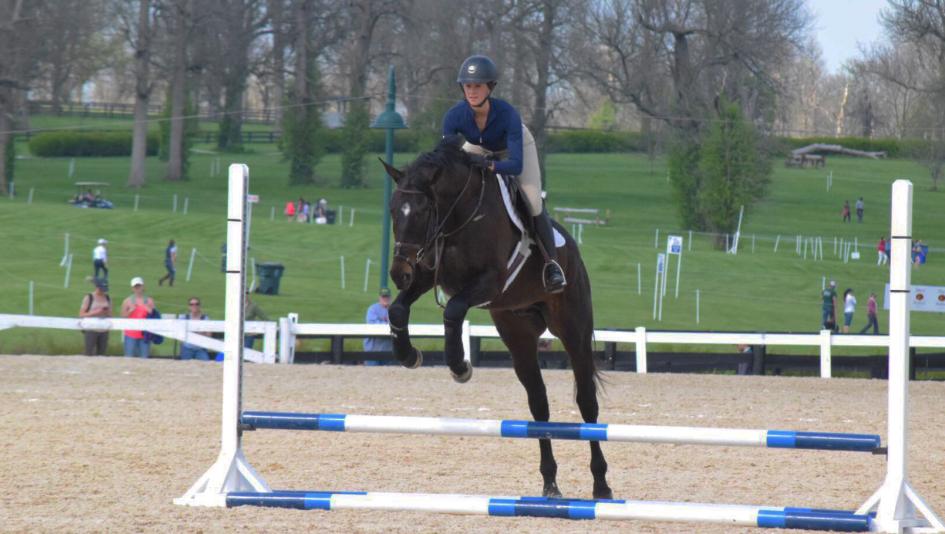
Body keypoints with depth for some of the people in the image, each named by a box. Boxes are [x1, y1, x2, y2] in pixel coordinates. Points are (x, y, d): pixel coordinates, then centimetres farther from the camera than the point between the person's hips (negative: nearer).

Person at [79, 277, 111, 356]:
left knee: (101, 354, 1)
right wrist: (95, 312, -16)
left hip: (104, 331, 4)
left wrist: (107, 312, -7)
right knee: (89, 353, -9)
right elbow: (81, 314, -4)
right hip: (91, 330, -4)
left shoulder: (108, 298, 10)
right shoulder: (88, 298, -2)